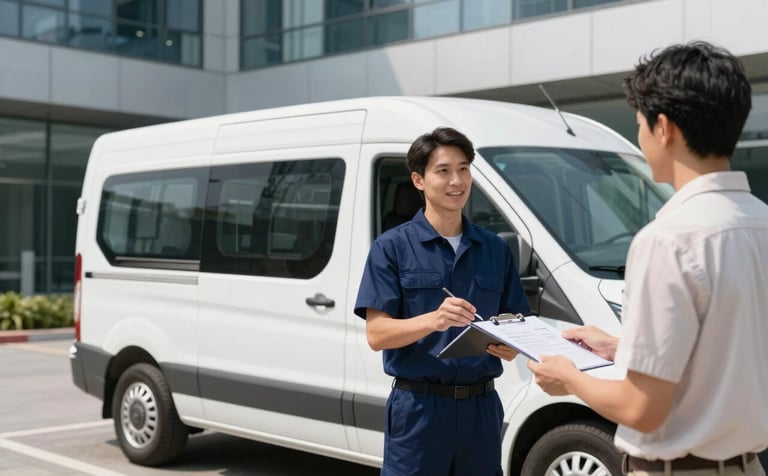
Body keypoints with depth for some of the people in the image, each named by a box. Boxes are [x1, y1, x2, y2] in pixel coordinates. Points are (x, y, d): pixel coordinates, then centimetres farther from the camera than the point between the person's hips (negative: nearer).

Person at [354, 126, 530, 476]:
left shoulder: (495, 249, 9)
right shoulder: (392, 247, -3)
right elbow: (377, 334, -9)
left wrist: (512, 346, -9)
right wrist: (433, 320, -26)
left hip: (481, 407, 4)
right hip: (418, 407, -4)